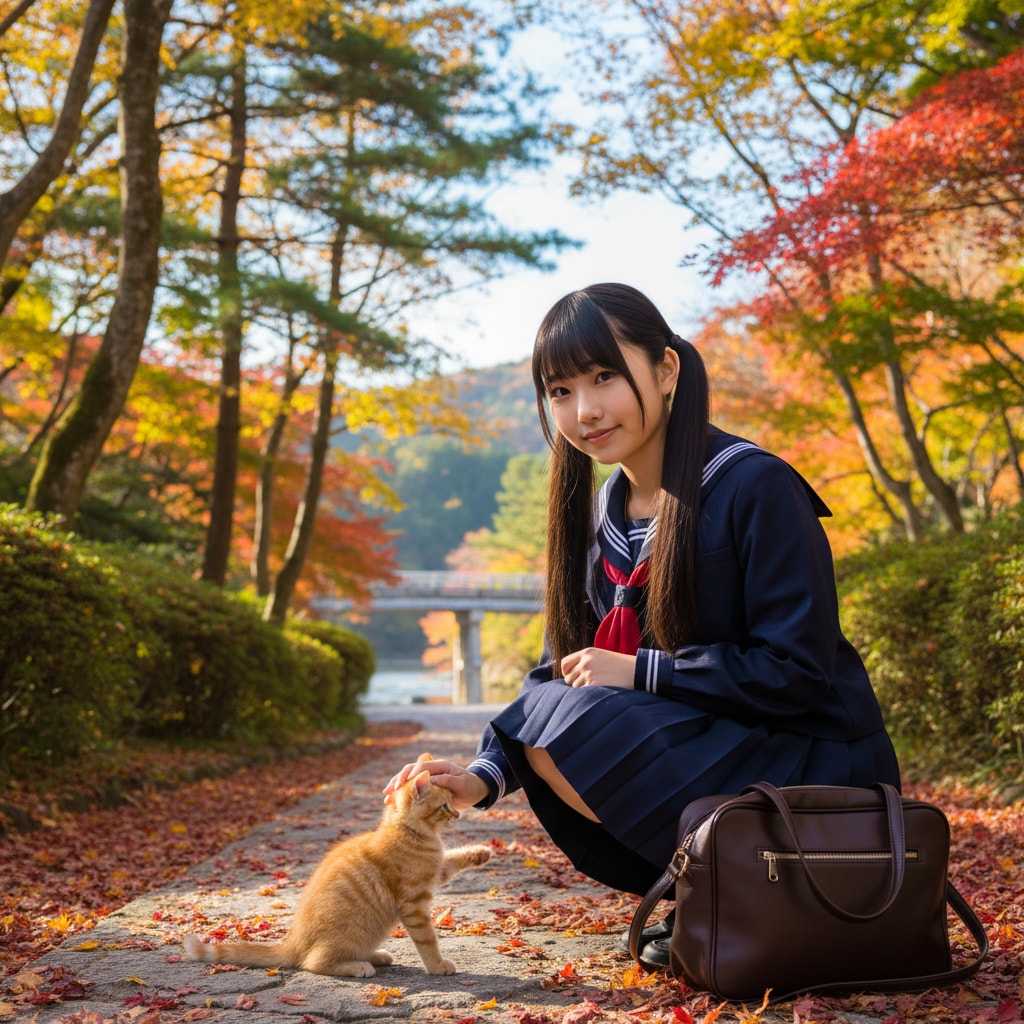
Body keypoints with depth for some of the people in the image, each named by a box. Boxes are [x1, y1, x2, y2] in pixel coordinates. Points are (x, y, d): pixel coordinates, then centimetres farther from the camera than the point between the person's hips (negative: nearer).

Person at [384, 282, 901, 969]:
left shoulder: (755, 488, -18)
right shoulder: (600, 513, 6)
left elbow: (798, 671, -20)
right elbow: (558, 669, 4)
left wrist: (641, 672, -18)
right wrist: (486, 775, -12)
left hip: (814, 766, -8)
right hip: (697, 744, 8)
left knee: (564, 724, -22)